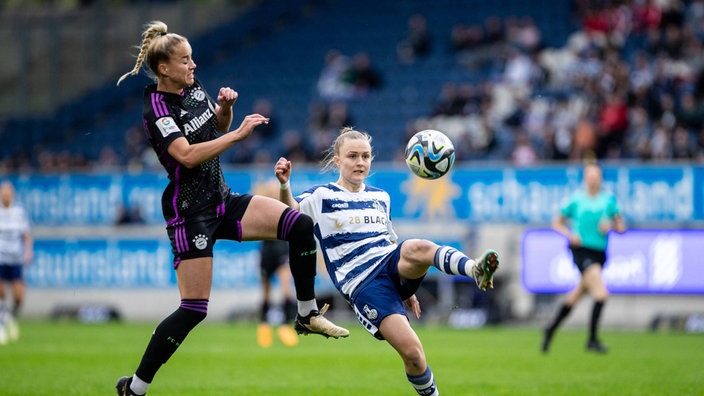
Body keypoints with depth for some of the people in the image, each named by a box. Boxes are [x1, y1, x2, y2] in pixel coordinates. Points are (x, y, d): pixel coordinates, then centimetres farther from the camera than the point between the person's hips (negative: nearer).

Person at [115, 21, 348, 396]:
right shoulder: (157, 108, -16)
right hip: (189, 213, -7)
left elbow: (218, 125, 24)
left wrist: (226, 106, 2)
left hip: (222, 201, 8)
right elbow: (187, 155, -29)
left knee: (300, 225, -8)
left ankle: (308, 315, 7)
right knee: (194, 309, -9)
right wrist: (238, 134, -27)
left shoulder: (194, 88, 6)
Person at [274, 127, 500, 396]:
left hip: (393, 264, 3)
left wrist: (407, 288, 28)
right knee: (412, 353, -22)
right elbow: (291, 212, -12)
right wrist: (284, 184, -33)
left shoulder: (381, 197, 20)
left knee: (418, 248, -36)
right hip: (363, 285, -3)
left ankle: (475, 270, -57)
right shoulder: (322, 196, 5)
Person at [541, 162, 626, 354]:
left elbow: (621, 227, 11)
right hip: (581, 250, -5)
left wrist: (610, 226, -10)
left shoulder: (609, 200, 6)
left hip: (599, 252, 5)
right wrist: (570, 234, -10)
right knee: (601, 293, -21)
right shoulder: (575, 199, -1)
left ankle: (551, 329, 36)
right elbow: (557, 223, 8)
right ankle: (592, 340, -12)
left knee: (575, 296, 15)